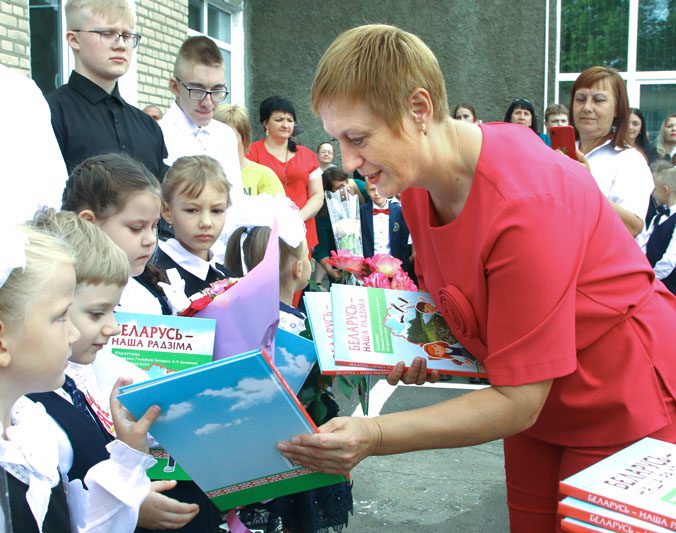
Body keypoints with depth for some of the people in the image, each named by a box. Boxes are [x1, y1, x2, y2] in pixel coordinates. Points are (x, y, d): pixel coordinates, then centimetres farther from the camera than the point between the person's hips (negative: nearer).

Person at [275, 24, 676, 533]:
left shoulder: (526, 205, -34)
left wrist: (375, 436, -36)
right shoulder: (417, 174, -9)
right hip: (534, 397, 7)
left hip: (623, 407, -7)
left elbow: (518, 402, -30)